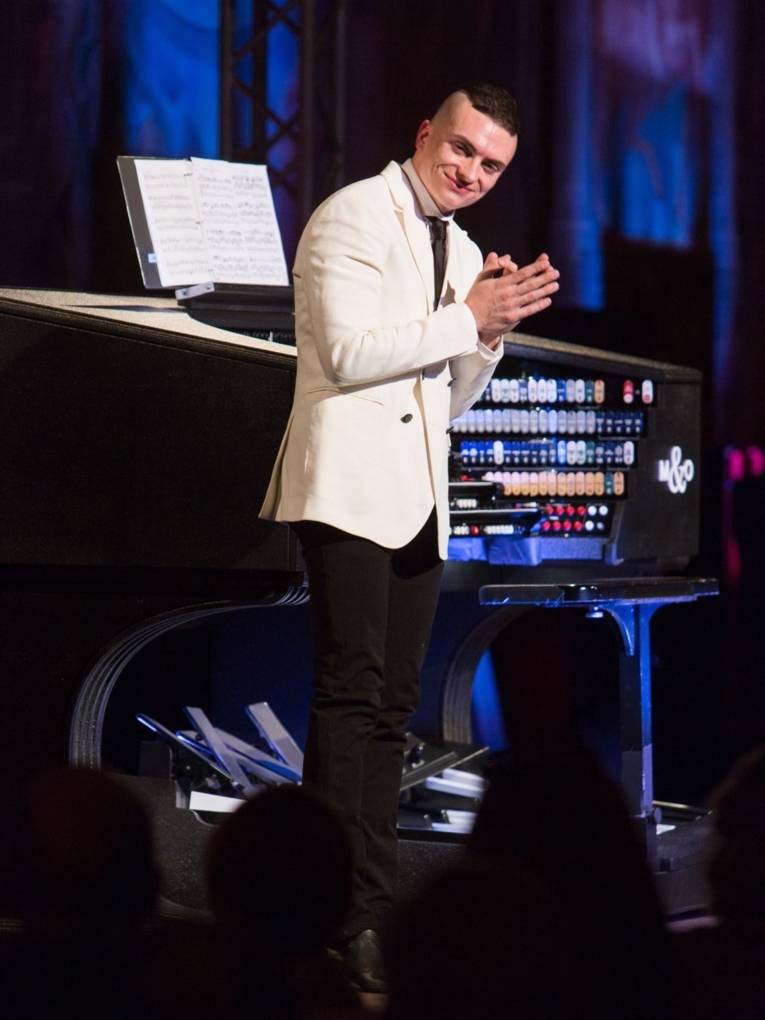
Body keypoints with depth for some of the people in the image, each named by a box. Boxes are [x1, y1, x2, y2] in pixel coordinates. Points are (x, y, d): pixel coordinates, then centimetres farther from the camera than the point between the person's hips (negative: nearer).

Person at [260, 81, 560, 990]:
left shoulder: (462, 253, 21)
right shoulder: (353, 217, -4)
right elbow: (348, 351, -16)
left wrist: (495, 324, 5)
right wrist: (469, 318, -12)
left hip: (416, 496, 9)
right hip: (351, 484, -8)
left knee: (390, 709, 6)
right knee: (351, 697, -14)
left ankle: (371, 913, 6)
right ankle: (347, 922, -17)